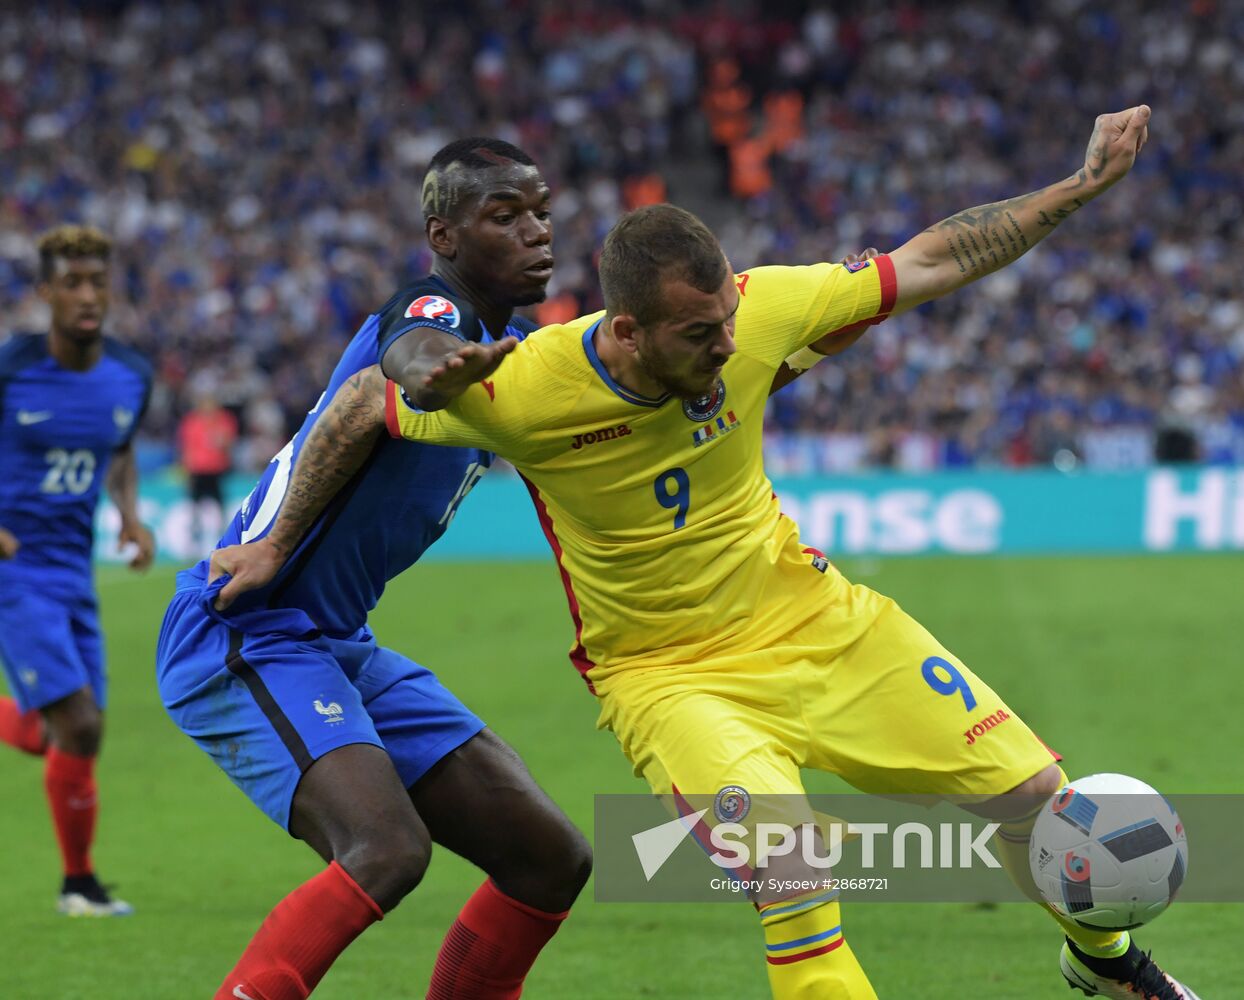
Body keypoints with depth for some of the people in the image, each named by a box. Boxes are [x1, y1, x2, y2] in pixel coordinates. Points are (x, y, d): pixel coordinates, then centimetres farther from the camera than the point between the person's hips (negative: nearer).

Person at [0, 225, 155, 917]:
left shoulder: (132, 376, 2)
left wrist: (132, 515, 3)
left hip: (74, 572, 6)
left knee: (68, 735, 6)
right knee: (79, 729, -13)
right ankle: (80, 883, 6)